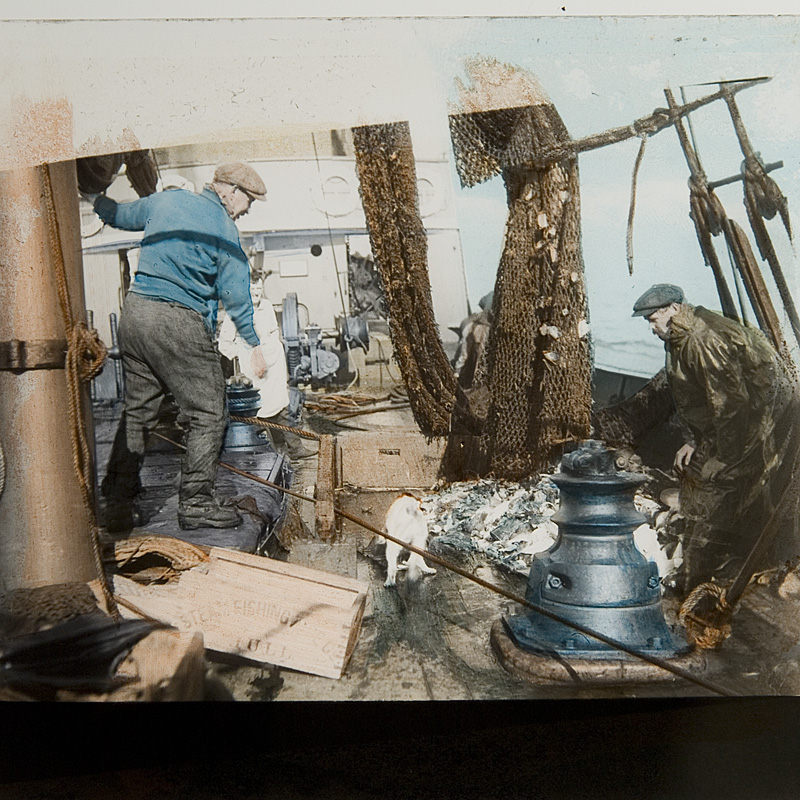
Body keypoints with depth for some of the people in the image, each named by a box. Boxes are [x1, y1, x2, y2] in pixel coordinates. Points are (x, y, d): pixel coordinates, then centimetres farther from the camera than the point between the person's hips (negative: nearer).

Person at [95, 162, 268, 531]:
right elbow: (235, 293, -4)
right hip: (180, 323, -7)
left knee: (137, 410, 15)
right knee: (207, 414, 3)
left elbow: (118, 215, 29)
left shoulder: (165, 200, 14)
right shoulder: (224, 228, -3)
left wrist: (98, 200, 50)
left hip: (134, 311, 7)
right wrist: (253, 344, 4)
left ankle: (118, 502, 18)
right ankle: (196, 503, 6)